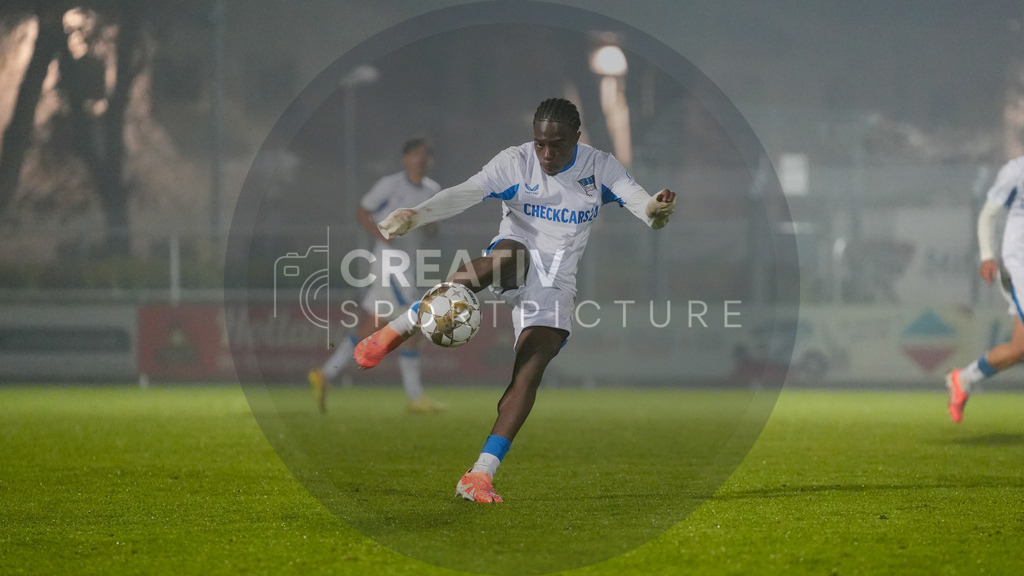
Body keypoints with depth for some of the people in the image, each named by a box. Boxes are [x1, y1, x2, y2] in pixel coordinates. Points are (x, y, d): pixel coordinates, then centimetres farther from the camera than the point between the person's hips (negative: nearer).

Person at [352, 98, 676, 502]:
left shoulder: (600, 168, -2)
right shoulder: (515, 163, -7)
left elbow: (639, 201, -16)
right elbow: (465, 194, -20)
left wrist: (655, 211, -42)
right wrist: (414, 216, -39)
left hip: (556, 283, 2)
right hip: (516, 263, -2)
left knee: (530, 370, -17)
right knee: (507, 255, -40)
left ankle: (481, 475, -18)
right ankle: (400, 329, -31)